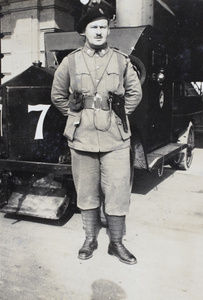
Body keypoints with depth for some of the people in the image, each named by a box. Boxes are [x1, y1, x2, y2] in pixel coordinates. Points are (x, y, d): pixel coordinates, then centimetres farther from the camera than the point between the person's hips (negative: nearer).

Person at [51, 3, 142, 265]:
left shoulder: (122, 61, 5)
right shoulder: (70, 61, 4)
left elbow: (135, 93, 15)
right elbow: (57, 95, 14)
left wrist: (118, 115, 8)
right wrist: (77, 116, 8)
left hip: (115, 138, 0)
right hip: (82, 138, 0)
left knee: (118, 192, 2)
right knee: (86, 192, 10)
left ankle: (116, 244, 20)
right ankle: (90, 240, 28)